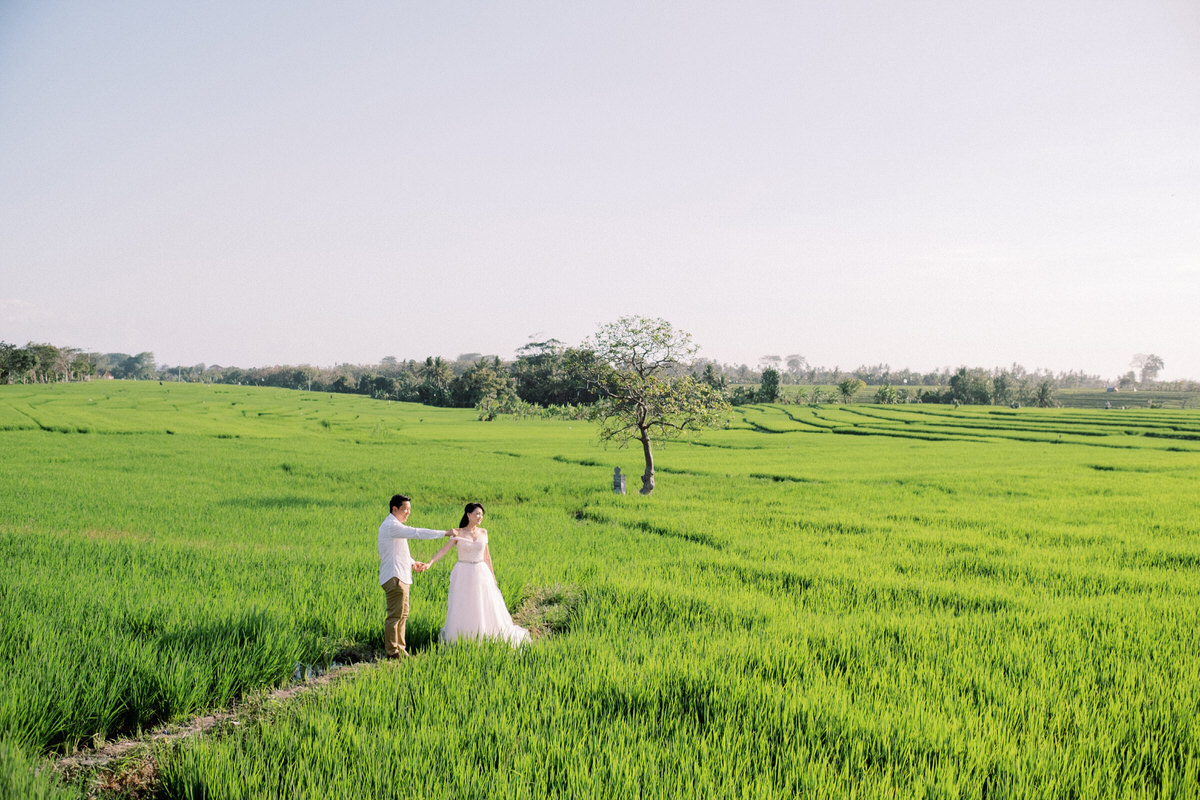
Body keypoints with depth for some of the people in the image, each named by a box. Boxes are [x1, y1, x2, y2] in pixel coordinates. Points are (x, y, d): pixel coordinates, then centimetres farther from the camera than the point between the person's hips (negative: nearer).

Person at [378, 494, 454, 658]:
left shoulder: (395, 526, 19)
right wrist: (445, 533, -20)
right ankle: (392, 652, -4)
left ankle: (400, 649, 22)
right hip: (394, 578, -11)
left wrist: (412, 563, 14)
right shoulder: (391, 526, -15)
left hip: (401, 577, 11)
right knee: (395, 616, -7)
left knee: (402, 615, 15)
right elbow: (417, 533, -22)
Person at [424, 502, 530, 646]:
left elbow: (486, 556, 12)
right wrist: (429, 563, -29)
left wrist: (493, 576, 12)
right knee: (461, 611, -2)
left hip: (481, 574, 3)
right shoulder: (458, 534, -5)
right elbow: (443, 550, -14)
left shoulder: (483, 533, 5)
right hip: (463, 575, -3)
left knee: (487, 608, 7)